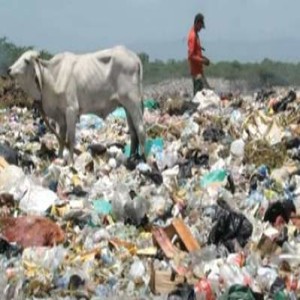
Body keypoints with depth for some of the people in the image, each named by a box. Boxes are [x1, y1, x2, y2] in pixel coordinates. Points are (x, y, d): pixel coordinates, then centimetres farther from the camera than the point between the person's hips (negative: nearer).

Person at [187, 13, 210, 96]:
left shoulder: (195, 34, 12)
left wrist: (203, 57, 10)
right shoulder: (192, 36, -19)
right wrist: (202, 60, -22)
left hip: (199, 70, 10)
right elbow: (191, 56, -23)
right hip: (196, 71, -10)